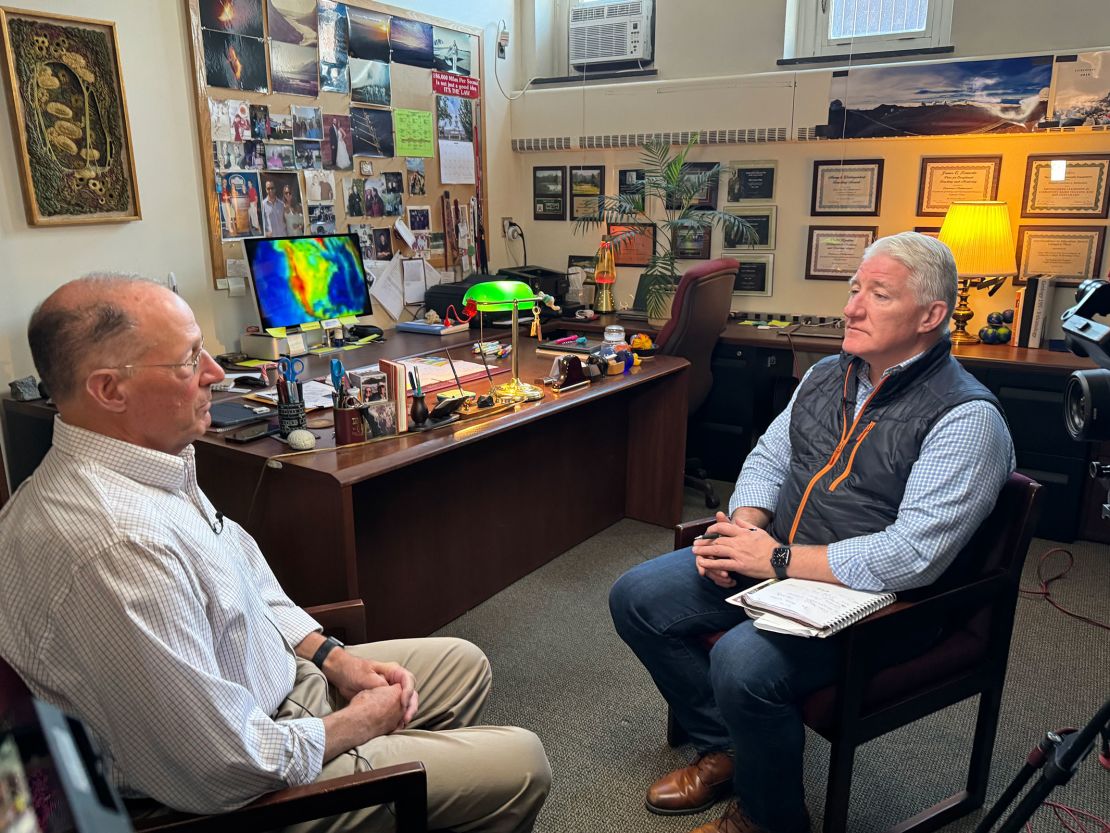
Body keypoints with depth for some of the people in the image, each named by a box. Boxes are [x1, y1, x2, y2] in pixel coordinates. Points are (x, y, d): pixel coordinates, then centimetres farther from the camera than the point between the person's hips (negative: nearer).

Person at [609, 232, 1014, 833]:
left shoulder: (966, 418, -17)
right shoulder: (826, 376, 7)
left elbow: (911, 556, -26)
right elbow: (768, 459, 14)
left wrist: (779, 560, -23)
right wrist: (744, 526, -7)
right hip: (773, 560, 8)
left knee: (742, 662, -32)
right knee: (636, 598, 1)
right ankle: (725, 750, 17)